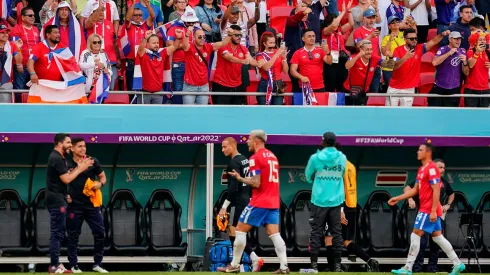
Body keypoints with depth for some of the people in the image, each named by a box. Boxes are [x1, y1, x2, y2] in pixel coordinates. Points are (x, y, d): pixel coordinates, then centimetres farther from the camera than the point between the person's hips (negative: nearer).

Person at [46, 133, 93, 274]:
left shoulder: (59, 157, 16)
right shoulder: (57, 159, -16)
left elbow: (67, 174, 16)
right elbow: (66, 179, -18)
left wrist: (79, 167, 5)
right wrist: (80, 169, -9)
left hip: (58, 200, 11)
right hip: (56, 200, -11)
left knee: (58, 233, 13)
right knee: (57, 233, -9)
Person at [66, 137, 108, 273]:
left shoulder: (93, 161, 2)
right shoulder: (67, 163, -2)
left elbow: (103, 177, 11)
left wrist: (100, 183, -10)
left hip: (92, 204, 2)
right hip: (74, 205, -2)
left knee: (99, 233, -1)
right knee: (73, 236, 3)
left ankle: (97, 264, 10)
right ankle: (74, 265, 12)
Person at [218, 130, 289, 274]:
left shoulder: (256, 158, -11)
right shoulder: (272, 156, 16)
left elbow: (256, 183, -17)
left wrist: (239, 178, -3)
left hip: (259, 202, -7)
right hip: (273, 202, 8)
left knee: (240, 230, 2)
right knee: (274, 234, 2)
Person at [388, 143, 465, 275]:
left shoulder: (431, 168, -15)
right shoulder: (422, 169, 16)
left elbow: (436, 191, -20)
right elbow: (415, 190, 22)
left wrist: (433, 211, -24)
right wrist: (398, 198, 17)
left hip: (429, 210, -10)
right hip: (426, 209, 10)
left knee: (415, 235, -8)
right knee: (437, 237, 11)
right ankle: (458, 264, 12)